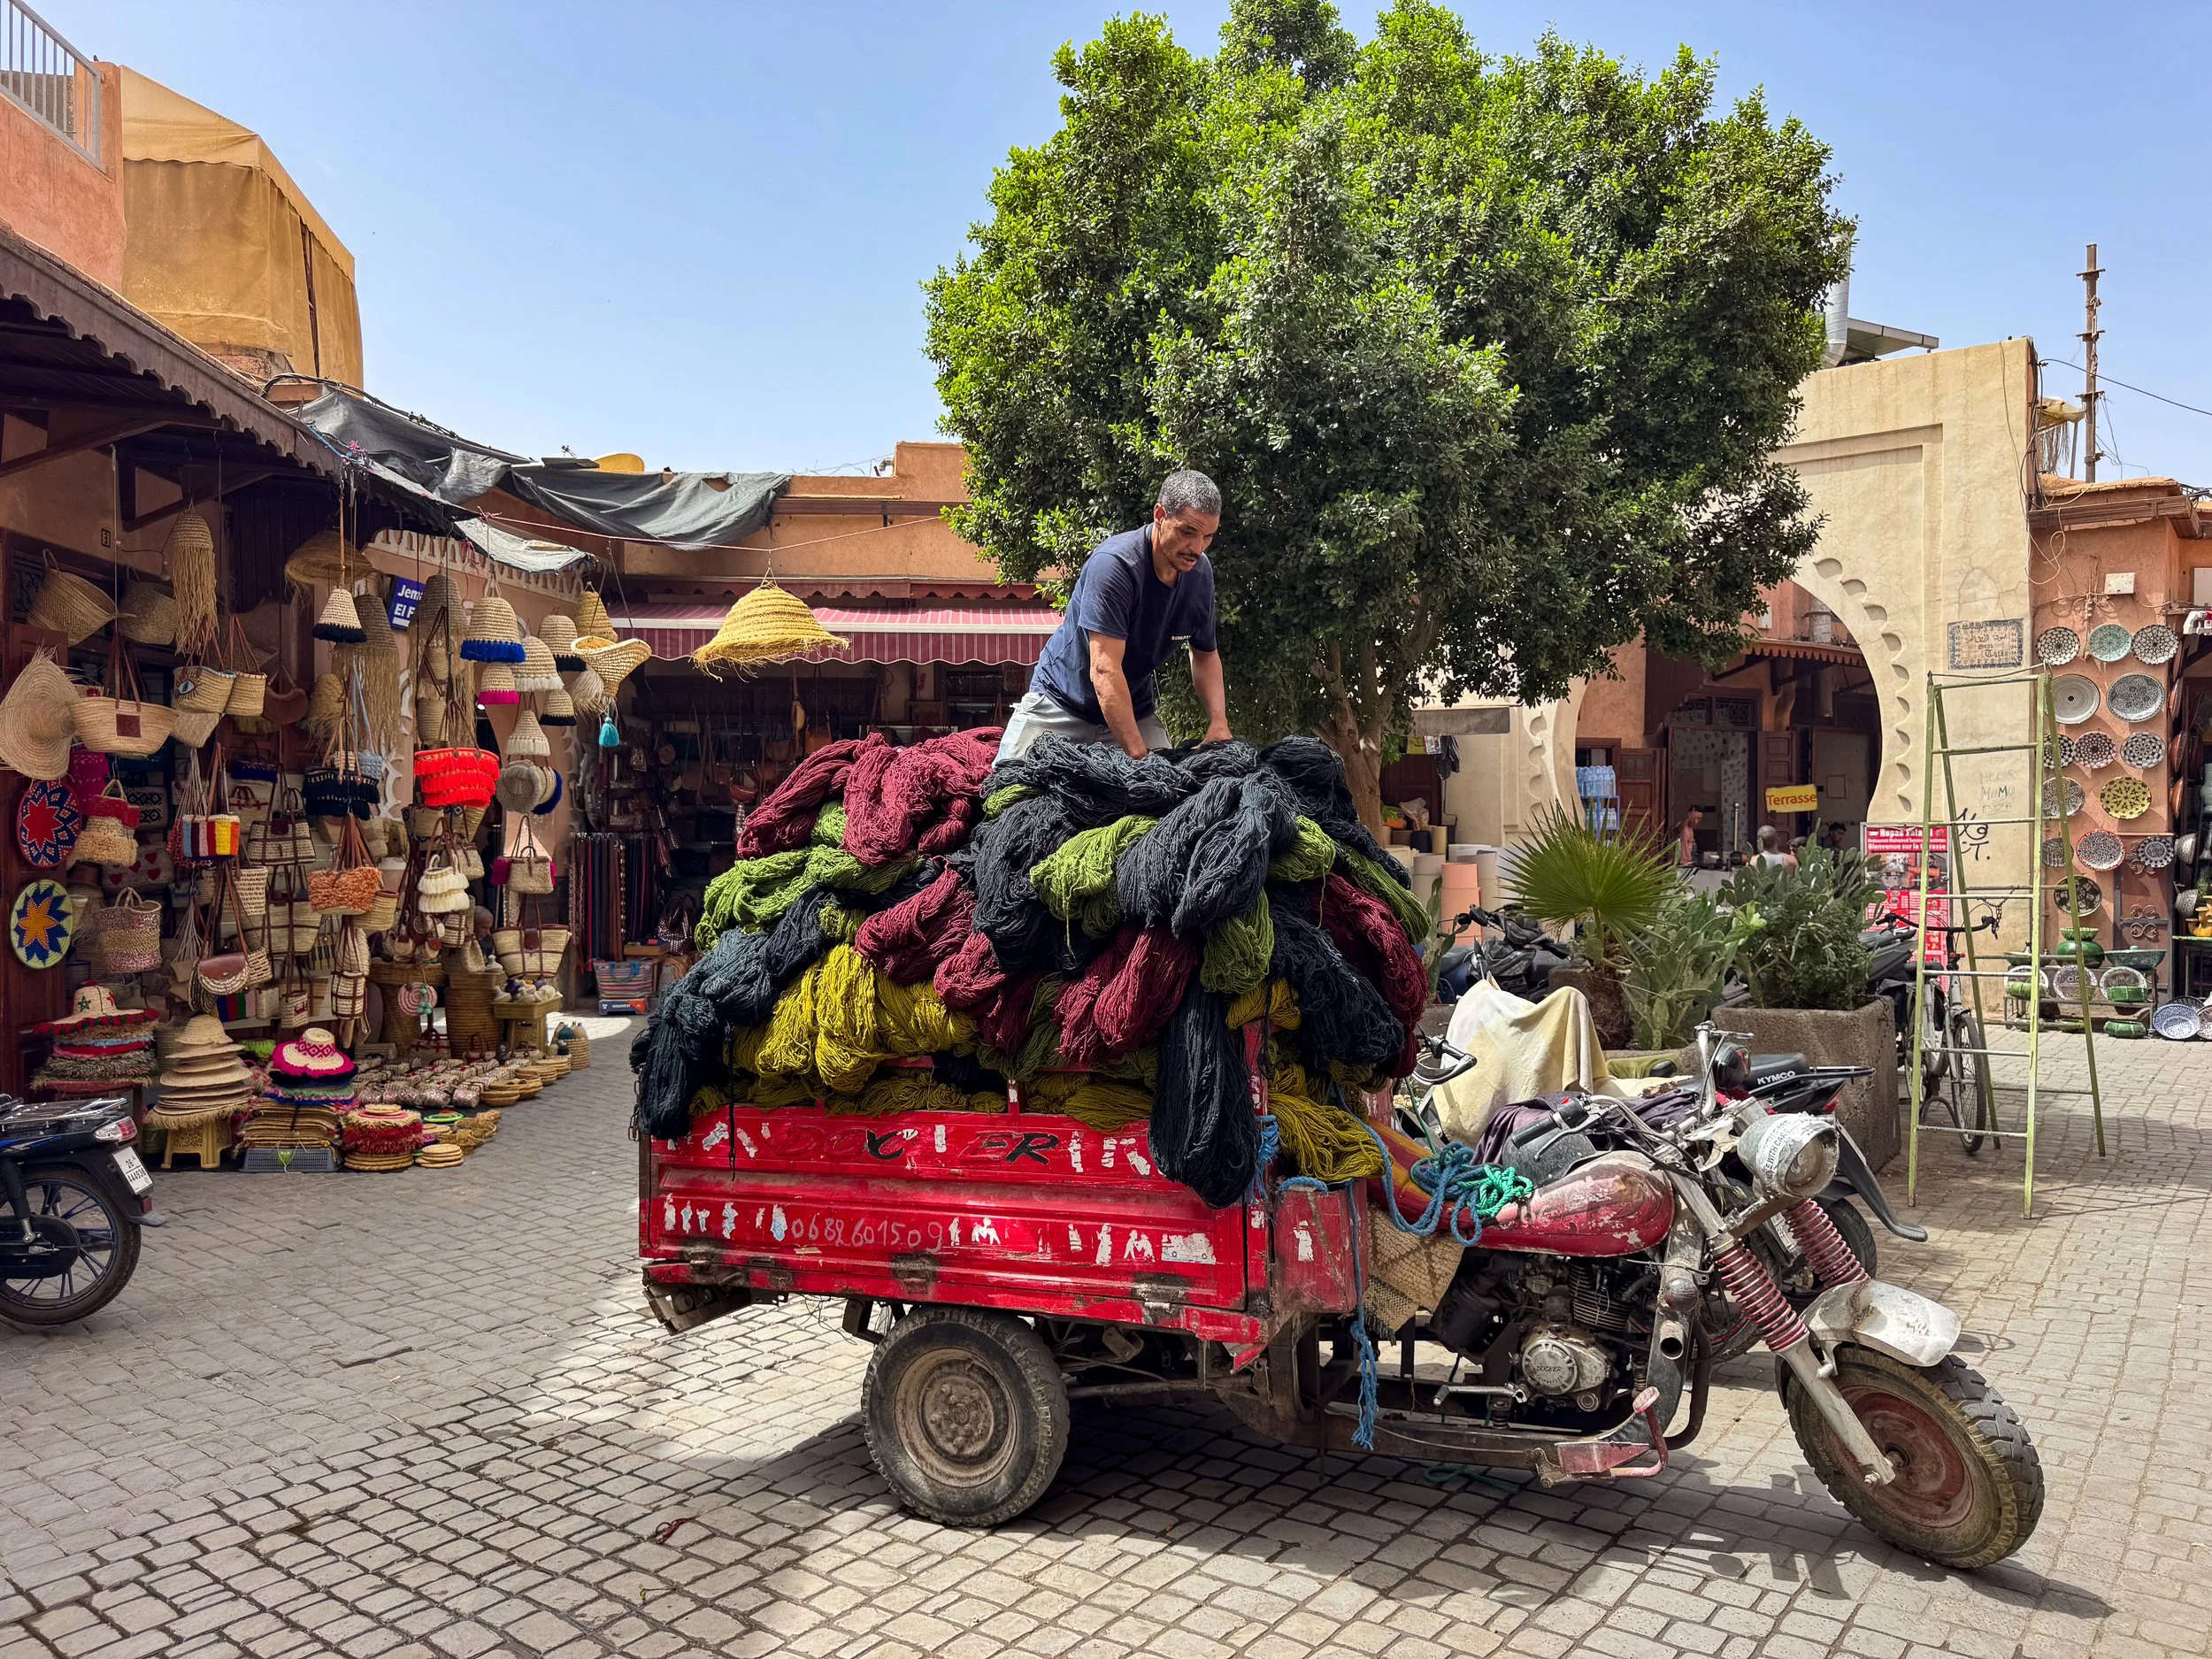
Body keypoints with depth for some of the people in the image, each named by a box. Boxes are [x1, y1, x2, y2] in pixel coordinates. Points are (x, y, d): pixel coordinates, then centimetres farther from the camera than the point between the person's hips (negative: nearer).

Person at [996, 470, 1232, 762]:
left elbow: (1205, 654, 10)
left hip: (1134, 711, 5)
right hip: (1061, 705, -5)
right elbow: (1104, 669, -32)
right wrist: (1138, 755, -38)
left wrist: (1219, 723, -8)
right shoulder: (1114, 563, -27)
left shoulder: (1200, 571, -5)